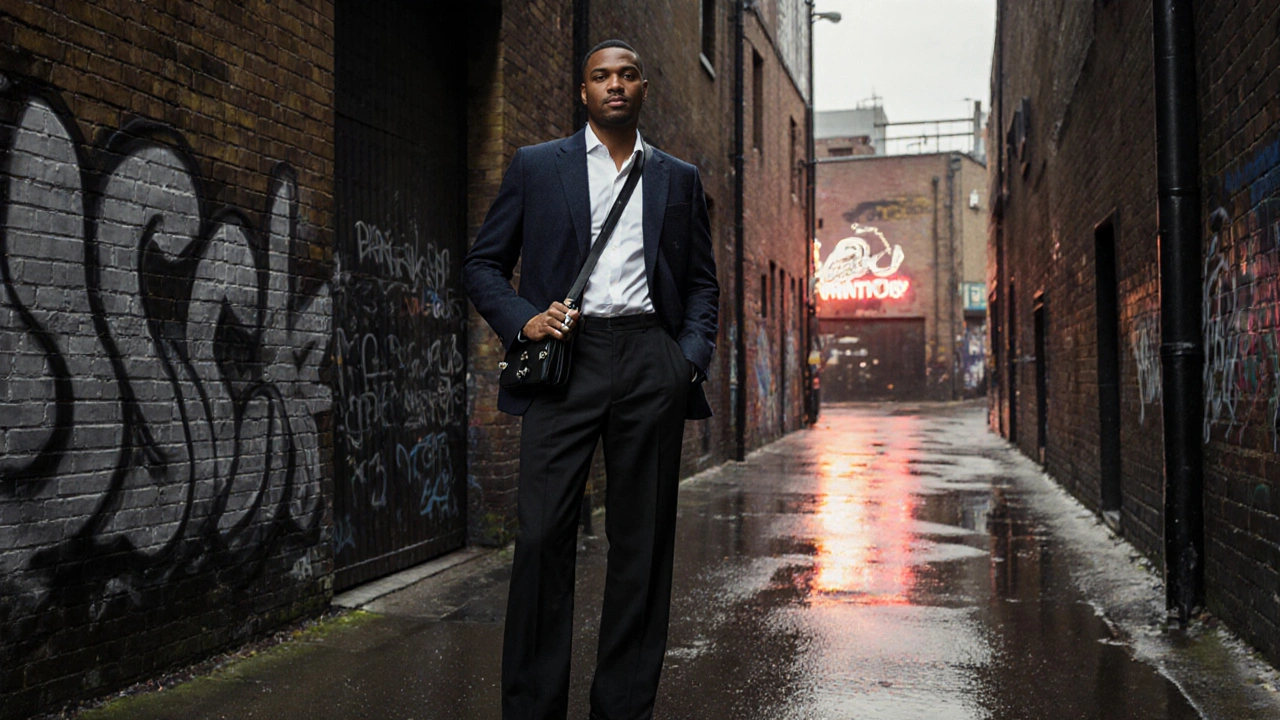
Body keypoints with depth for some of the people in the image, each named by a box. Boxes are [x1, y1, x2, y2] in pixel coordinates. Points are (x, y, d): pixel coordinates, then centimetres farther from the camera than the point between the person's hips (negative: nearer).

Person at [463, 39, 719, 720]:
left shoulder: (679, 178, 18)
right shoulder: (535, 166, 12)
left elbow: (702, 282, 18)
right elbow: (483, 264, 11)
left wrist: (692, 355, 1)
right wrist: (522, 321, -7)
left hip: (651, 363, 2)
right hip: (567, 356, -1)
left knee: (642, 540, 4)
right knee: (543, 535, -6)